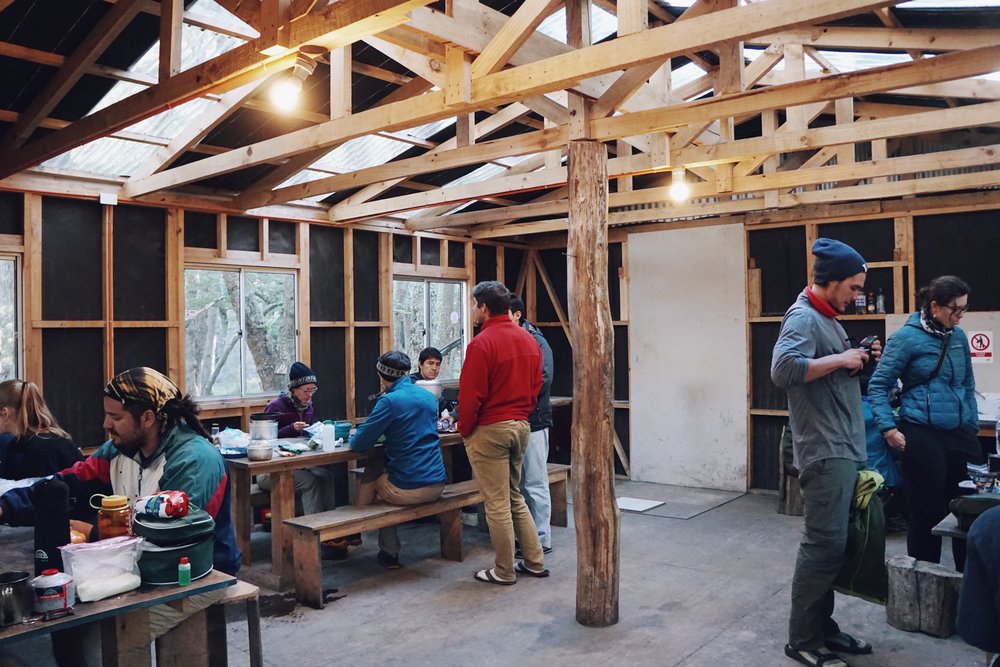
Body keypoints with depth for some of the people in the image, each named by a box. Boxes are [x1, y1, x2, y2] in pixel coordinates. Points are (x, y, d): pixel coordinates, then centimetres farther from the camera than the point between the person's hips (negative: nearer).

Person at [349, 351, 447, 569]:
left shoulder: (390, 401, -12)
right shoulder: (428, 397, 9)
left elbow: (359, 444, -10)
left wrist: (355, 437, 11)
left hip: (408, 490, -6)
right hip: (436, 486, 6)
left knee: (372, 472, 22)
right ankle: (388, 552, 30)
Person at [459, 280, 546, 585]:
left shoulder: (482, 343, -16)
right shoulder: (529, 340, 6)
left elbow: (470, 395, -16)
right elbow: (535, 387, 11)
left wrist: (464, 430, -2)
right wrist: (520, 414, 17)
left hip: (489, 430, -7)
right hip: (521, 425, 8)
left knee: (497, 503, 4)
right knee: (515, 497, 19)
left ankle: (504, 571, 14)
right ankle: (535, 562, 24)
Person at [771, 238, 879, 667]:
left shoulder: (827, 318, 18)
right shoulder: (803, 317, -13)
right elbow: (783, 369, -30)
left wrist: (858, 361, 7)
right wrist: (840, 359, -21)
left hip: (843, 451, 10)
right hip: (825, 453, -10)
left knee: (829, 546, 14)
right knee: (824, 546, -6)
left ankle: (823, 628, 24)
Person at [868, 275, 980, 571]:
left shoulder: (959, 336, 9)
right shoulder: (906, 338, -8)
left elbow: (968, 385, 19)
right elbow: (878, 385, -6)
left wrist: (973, 425, 15)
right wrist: (888, 428, -12)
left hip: (960, 434, 5)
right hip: (922, 436, -5)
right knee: (928, 513, 3)